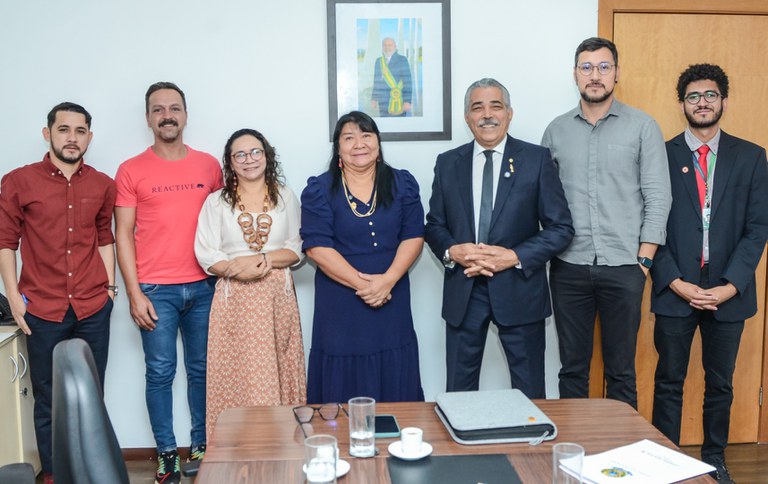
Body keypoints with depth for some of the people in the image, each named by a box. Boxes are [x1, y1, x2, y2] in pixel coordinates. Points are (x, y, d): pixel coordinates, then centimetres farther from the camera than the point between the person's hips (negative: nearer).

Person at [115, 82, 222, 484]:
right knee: (160, 373, 4)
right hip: (155, 290, -2)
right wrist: (134, 295, -6)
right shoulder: (131, 171, 1)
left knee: (201, 369, 9)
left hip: (203, 287, 2)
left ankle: (201, 446, 23)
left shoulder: (209, 165, 7)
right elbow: (123, 235, 0)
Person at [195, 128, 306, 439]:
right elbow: (205, 254, 0)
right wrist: (238, 270, -16)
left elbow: (297, 249, 5)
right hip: (234, 300, 0)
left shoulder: (286, 197, 12)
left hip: (277, 298, 1)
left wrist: (260, 258, -12)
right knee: (235, 378, -1)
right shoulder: (216, 201, 9)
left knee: (278, 374, 1)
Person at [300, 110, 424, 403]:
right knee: (344, 384, 5)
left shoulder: (402, 184, 6)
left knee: (394, 383, 9)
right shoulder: (319, 190, -1)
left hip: (392, 299, 2)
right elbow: (317, 246, -9)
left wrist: (387, 280, -15)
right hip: (340, 300, -2)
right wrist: (362, 284, -15)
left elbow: (413, 236, 0)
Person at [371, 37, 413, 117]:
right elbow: (377, 82, 16)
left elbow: (407, 82, -7)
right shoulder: (379, 61, 13)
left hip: (397, 103, -5)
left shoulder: (402, 60, -3)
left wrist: (407, 101, -13)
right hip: (383, 103, 5)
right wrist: (374, 99, 11)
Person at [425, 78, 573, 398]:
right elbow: (434, 225, 11)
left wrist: (515, 257, -15)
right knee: (459, 391, 10)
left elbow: (561, 227, -3)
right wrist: (451, 251, -11)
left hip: (519, 289, -2)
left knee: (529, 392, 10)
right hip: (463, 291, 2)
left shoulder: (536, 159, -1)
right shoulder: (447, 164, 7)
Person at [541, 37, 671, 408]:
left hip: (623, 267, -2)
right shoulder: (556, 130, 8)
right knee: (572, 367, 11)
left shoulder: (643, 127, 1)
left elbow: (657, 197, -2)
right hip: (568, 266, 2)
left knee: (621, 371, 8)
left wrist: (644, 259, -6)